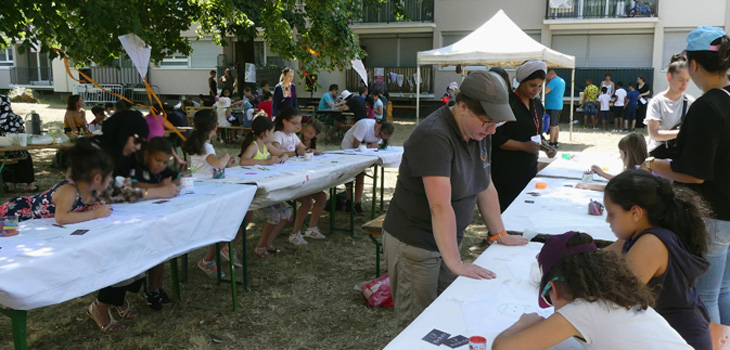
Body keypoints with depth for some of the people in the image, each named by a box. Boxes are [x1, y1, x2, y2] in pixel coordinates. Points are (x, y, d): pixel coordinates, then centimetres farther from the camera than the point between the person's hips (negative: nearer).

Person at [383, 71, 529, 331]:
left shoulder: (479, 132, 3)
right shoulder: (435, 137, -25)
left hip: (447, 241, 8)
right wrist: (455, 262, -32)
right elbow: (440, 207, -31)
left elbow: (485, 187, 12)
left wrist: (500, 235, 14)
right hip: (413, 244, -8)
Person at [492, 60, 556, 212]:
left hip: (529, 168, 7)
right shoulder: (507, 103, -12)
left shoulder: (537, 105, 13)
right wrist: (523, 146, -21)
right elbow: (496, 138, -16)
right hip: (507, 171, -7)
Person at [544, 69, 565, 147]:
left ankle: (551, 143, -4)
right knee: (556, 125, 13)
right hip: (559, 106, 10)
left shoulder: (554, 81, -16)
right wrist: (548, 83, 16)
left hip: (552, 106, -10)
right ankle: (556, 142, 18)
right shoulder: (562, 81, 15)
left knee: (552, 125, -6)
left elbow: (545, 91, -23)